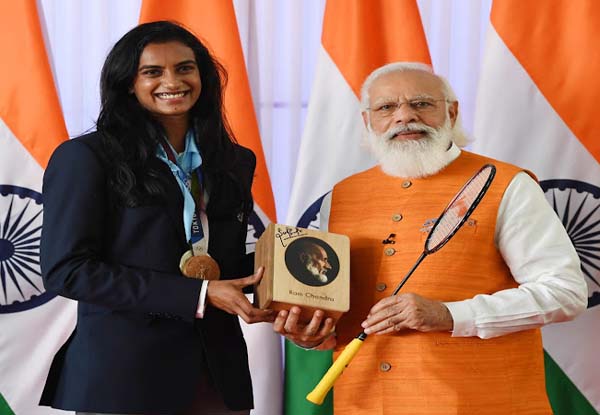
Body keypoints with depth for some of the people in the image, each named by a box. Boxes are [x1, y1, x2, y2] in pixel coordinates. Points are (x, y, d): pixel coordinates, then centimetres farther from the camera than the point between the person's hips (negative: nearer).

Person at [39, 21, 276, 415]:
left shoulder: (235, 162, 11)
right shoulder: (85, 157, -6)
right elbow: (65, 269, -14)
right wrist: (198, 295, -18)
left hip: (218, 373, 5)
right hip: (120, 377, -5)